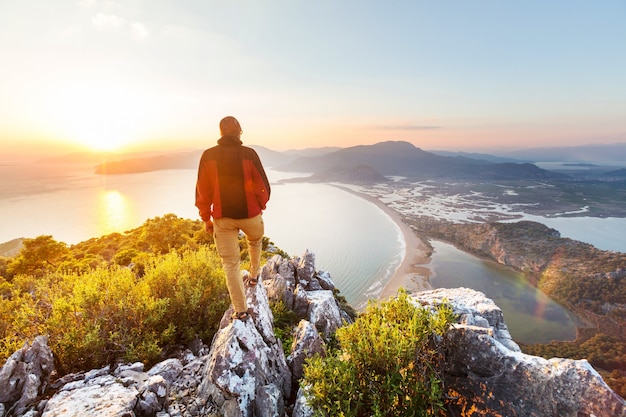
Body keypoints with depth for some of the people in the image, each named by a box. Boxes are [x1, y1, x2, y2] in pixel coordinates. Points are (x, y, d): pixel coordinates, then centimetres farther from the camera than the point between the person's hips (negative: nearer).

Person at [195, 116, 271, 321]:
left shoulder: (208, 156, -5)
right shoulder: (249, 154, -10)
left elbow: (202, 191, -2)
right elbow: (262, 186, -7)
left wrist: (206, 218, 9)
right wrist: (261, 206, 12)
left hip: (222, 217, 1)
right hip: (250, 213, -1)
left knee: (230, 263, 9)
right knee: (255, 241, 33)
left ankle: (240, 310, 14)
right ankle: (254, 275, 45)